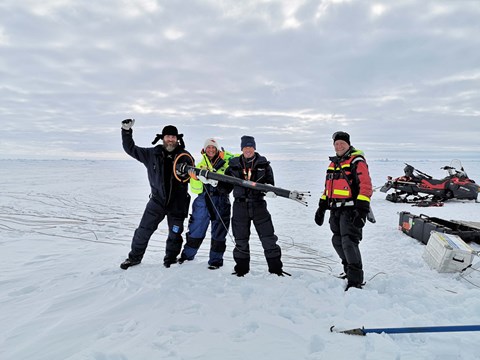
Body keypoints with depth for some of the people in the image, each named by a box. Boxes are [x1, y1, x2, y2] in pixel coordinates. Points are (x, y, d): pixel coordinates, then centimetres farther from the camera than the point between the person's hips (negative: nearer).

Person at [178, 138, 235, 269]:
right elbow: (196, 190, 8)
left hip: (221, 201, -2)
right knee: (195, 229, 10)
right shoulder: (200, 165, 13)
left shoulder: (226, 161, 5)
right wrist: (195, 178, -14)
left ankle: (216, 260, 18)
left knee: (219, 231, 4)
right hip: (203, 200, 3)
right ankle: (187, 255, 29)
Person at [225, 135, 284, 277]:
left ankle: (275, 267, 13)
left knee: (268, 238, -1)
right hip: (240, 205, 1)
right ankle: (241, 268, 26)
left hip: (258, 204, -1)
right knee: (241, 239, 10)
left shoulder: (263, 164, 4)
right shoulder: (234, 164, 7)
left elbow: (270, 183, 4)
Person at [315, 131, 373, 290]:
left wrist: (362, 209, -22)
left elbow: (366, 186, -14)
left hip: (351, 210, -8)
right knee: (338, 241, 12)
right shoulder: (333, 163, 19)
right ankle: (349, 270, 29)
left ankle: (355, 280, -8)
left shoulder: (357, 161, -5)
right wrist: (321, 207, 20)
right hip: (336, 210, 8)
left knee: (349, 241, -14)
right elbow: (328, 187, 24)